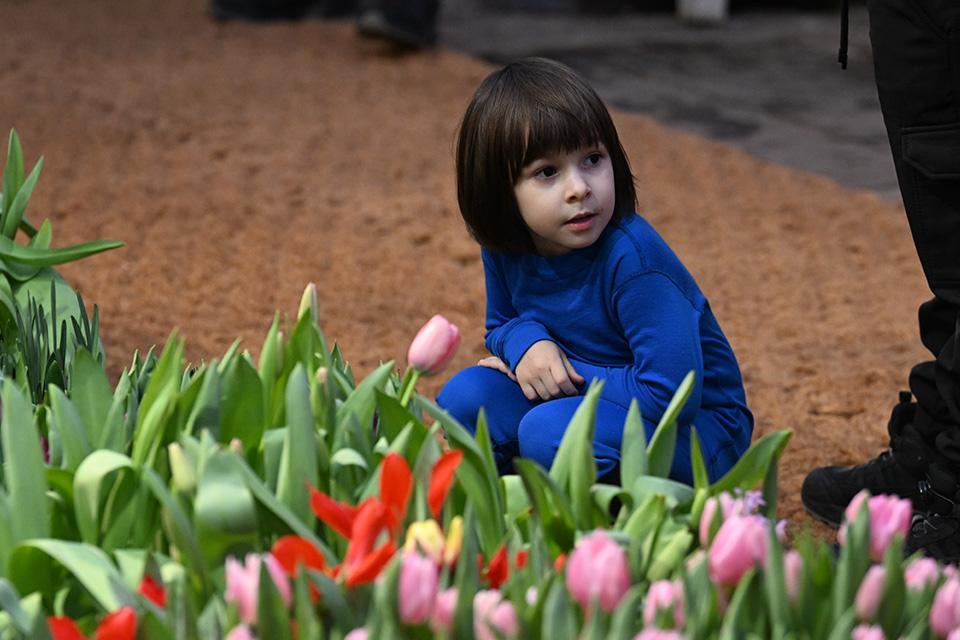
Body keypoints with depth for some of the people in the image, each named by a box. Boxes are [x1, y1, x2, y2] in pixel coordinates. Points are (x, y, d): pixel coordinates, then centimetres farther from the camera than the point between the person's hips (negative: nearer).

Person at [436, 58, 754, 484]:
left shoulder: (633, 260, -29)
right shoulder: (504, 247, -7)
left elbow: (671, 394, -30)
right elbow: (501, 324, 13)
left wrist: (565, 372, -19)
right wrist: (527, 343, -13)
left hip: (696, 430, -7)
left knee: (550, 432, -32)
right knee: (464, 397, -11)